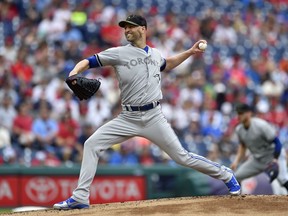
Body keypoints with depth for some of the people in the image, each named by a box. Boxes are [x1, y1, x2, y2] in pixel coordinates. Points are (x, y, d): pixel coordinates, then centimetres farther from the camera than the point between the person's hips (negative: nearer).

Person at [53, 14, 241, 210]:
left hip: (154, 118, 0)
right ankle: (80, 198, -8)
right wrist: (75, 72, -25)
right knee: (92, 144, -12)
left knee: (181, 156, -2)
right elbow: (88, 62, -5)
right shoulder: (118, 54, 0)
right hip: (128, 119, 0)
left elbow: (167, 65, 34)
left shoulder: (155, 54, 10)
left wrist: (190, 52, 27)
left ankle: (225, 175, 17)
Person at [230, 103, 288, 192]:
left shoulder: (261, 125, -25)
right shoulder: (239, 129, -3)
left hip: (273, 155, -7)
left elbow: (277, 142, -22)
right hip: (257, 159, 7)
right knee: (236, 177, 2)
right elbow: (243, 146, 15)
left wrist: (275, 160, -30)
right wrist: (236, 161, 2)